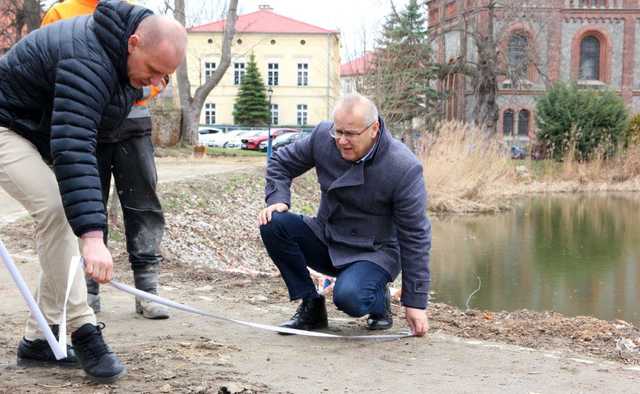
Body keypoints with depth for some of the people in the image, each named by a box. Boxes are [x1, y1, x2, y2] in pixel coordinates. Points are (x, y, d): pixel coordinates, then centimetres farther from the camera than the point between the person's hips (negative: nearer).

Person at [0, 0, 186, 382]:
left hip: (40, 135, 10)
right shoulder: (87, 63, -35)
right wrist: (92, 236, -51)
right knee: (56, 212, -25)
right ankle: (84, 333, -20)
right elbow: (73, 150, -44)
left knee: (63, 218, 2)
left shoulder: (126, 56, -5)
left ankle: (39, 339, 8)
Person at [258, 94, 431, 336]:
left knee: (348, 297, -35)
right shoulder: (324, 136, -11)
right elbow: (281, 162, 7)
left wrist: (415, 301, -16)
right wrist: (278, 199, -14)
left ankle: (379, 300, 4)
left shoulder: (405, 168, -23)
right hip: (326, 241, 5)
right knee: (273, 224, -20)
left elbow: (415, 237, -18)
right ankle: (311, 306, -4)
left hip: (373, 253, -5)